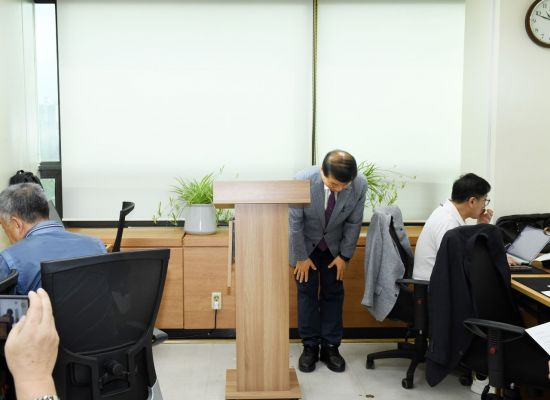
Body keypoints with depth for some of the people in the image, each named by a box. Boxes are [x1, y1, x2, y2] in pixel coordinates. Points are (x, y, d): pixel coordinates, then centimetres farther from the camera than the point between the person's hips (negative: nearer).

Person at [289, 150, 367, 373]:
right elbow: (294, 221, -20)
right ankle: (310, 346, 13)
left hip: (334, 245, 2)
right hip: (306, 243, -2)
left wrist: (344, 256, -6)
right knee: (307, 293, 1)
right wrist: (301, 256, -13)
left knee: (333, 293, 5)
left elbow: (354, 223, -11)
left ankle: (331, 347, 16)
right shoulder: (303, 180, -33)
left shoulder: (360, 185, -27)